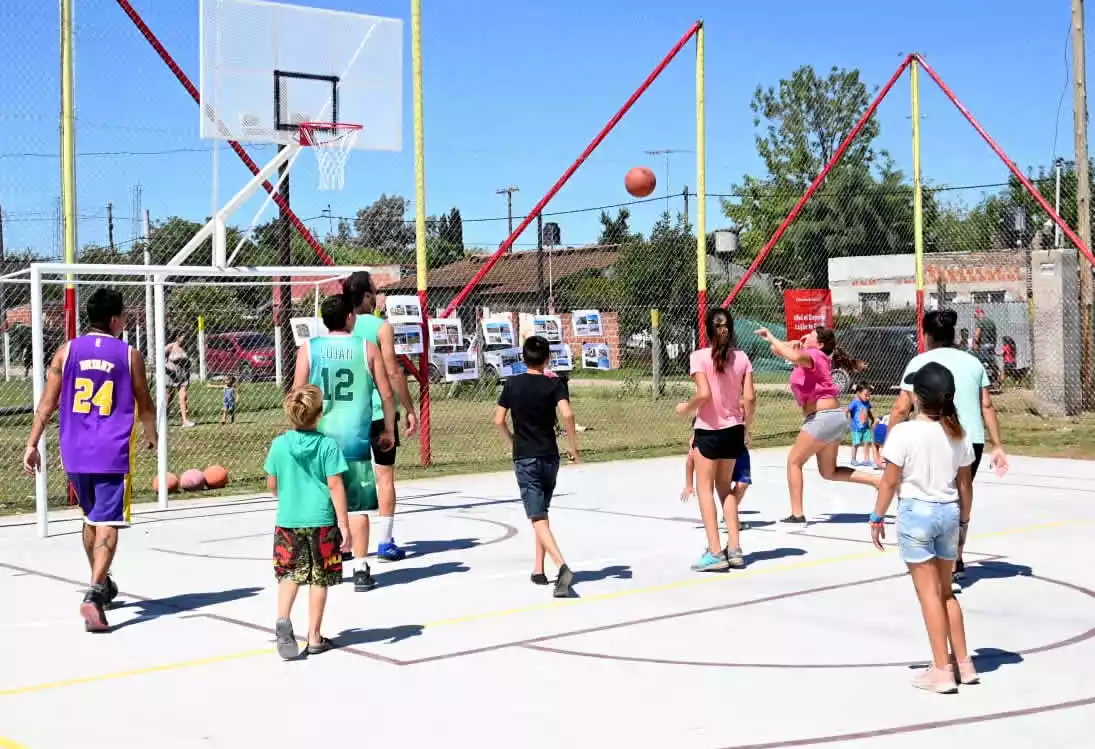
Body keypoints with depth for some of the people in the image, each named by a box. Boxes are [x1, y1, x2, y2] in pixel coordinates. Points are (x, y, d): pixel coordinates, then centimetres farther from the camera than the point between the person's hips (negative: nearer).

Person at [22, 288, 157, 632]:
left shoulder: (67, 351, 4)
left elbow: (47, 402, 0)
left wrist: (32, 444, 3)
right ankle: (94, 594, -22)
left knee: (91, 518, 22)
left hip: (75, 452, 4)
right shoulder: (129, 355, 0)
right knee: (107, 524, -6)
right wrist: (151, 434, 27)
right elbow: (144, 406, 9)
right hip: (112, 453, -4)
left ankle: (101, 584, 37)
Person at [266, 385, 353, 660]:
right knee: (319, 579, 8)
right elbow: (335, 485, -10)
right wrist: (344, 525, -6)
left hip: (288, 520, 2)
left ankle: (283, 619, -12)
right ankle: (314, 637, 13)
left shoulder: (279, 444, 0)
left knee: (290, 573, 12)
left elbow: (272, 485, 6)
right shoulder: (328, 445, -8)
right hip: (321, 521, -2)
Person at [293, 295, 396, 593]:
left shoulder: (308, 349, 3)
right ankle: (361, 569, 3)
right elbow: (386, 394, 3)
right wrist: (388, 430, 14)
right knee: (357, 506, 4)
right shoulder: (368, 348, 2)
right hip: (355, 439, -1)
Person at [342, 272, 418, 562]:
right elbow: (393, 372, -12)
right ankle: (385, 542, 2)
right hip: (379, 411, -4)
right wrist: (410, 409, -5)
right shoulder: (381, 327, -8)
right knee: (384, 475, 3)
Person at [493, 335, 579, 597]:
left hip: (525, 458, -2)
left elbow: (498, 420, -2)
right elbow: (567, 414, -18)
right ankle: (538, 569, 23)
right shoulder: (554, 384, -2)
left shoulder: (512, 384, 1)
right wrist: (572, 445, -6)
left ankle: (562, 567, -29)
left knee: (538, 518, -9)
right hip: (549, 457, 2)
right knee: (541, 512, 20)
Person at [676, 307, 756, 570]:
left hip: (709, 431, -5)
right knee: (725, 488, 18)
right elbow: (750, 398, -1)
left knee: (705, 489, 3)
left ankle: (715, 552, -5)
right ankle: (734, 549, 14)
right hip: (734, 430, 5)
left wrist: (686, 408, -3)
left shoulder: (700, 357, -12)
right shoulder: (741, 358, 1)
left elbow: (703, 394, -21)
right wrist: (746, 429, 11)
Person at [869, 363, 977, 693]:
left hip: (916, 512, -5)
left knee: (930, 594, 1)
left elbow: (890, 482, -10)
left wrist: (877, 518, 1)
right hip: (949, 513, 5)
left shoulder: (905, 432, -14)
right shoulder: (957, 434, 1)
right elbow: (965, 484, 7)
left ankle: (942, 670, 4)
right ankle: (963, 662, 23)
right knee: (946, 592, 18)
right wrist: (963, 521, 19)